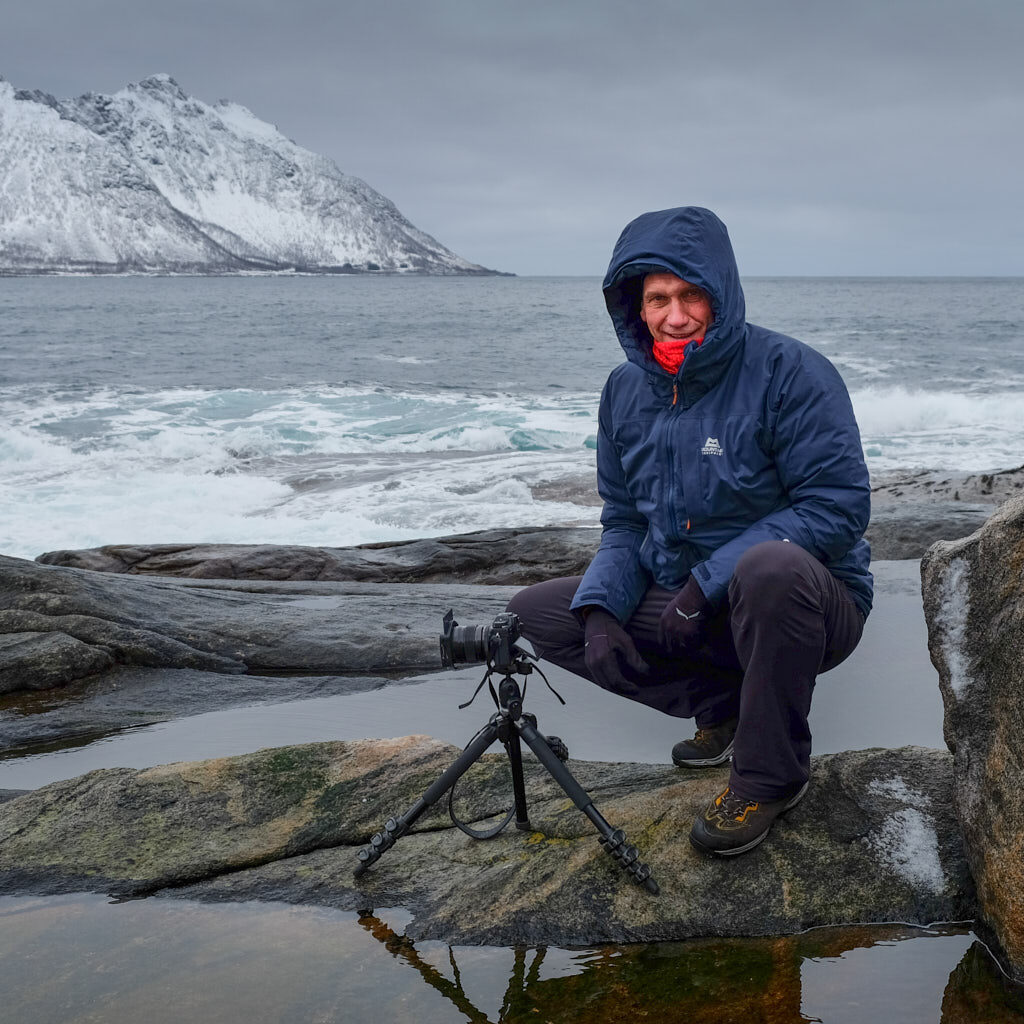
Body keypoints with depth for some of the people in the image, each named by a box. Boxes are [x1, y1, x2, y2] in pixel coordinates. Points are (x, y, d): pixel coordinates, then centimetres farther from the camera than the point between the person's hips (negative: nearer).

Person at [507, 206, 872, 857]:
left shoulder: (791, 373, -17)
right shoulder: (627, 390, 3)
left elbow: (838, 508, -22)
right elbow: (624, 521, 8)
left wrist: (708, 581, -25)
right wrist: (599, 609, -12)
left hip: (803, 605, -6)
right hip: (679, 605, 7)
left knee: (772, 566, -41)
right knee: (532, 613, 0)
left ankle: (773, 775, -17)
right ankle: (727, 705, 1)